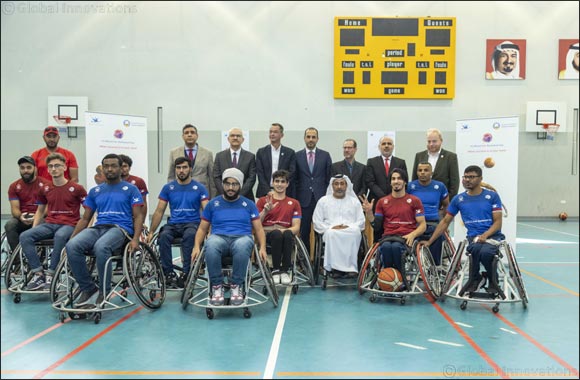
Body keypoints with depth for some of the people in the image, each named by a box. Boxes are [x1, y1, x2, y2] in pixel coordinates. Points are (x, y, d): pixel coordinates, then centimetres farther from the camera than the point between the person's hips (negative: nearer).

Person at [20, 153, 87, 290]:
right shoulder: (45, 190, 11)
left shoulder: (76, 188, -2)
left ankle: (50, 274, -26)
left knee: (60, 236, -39)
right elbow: (40, 211, 24)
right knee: (24, 236, -21)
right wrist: (34, 229, 10)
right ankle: (38, 274, -19)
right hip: (49, 224, 5)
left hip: (69, 225, -5)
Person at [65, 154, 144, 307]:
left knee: (101, 247, -38)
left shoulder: (131, 189, 11)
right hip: (97, 228, 4)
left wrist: (135, 239, -13)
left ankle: (104, 291, -20)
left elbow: (138, 216, 4)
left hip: (120, 228, -4)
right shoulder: (95, 191, 23)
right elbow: (85, 218, 22)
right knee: (72, 246, -28)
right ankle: (87, 288, -15)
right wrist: (71, 237, 7)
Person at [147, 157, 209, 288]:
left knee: (189, 235, -37)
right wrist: (151, 232, 2)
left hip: (192, 223, -2)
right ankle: (169, 273, -22)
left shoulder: (199, 188, 4)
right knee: (163, 236, -32)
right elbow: (159, 212, 10)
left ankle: (186, 273, -28)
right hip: (173, 224, 2)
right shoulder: (168, 188, 10)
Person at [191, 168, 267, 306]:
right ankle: (217, 286, -21)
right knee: (211, 245, -38)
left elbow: (259, 229, 13)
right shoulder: (213, 204, 17)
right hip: (219, 237, 1)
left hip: (242, 238, -1)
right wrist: (196, 246, -1)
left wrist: (262, 247, -5)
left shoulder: (249, 204, 16)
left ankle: (236, 286, -21)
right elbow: (202, 228, 16)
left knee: (242, 246, -40)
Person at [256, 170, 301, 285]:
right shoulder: (263, 200, 14)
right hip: (267, 234, -1)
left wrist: (285, 230, -13)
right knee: (276, 233, -37)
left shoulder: (294, 203, 17)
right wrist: (265, 211, -14)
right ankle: (275, 270, -23)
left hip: (286, 234, 1)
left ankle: (285, 271, -25)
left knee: (287, 234, -36)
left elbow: (296, 228, 8)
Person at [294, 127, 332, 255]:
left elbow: (329, 177, 8)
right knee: (304, 232, 3)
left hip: (321, 198, 0)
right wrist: (295, 198, 1)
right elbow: (294, 179, 7)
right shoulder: (297, 156, 7)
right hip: (304, 199, 0)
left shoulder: (325, 155, 9)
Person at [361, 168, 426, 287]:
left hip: (406, 238, -1)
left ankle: (402, 281, -21)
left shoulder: (414, 201, 10)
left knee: (396, 246, -37)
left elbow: (422, 224, 6)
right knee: (386, 247, -36)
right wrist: (368, 212, -5)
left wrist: (413, 234, -14)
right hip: (388, 237, 2)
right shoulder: (382, 202, 16)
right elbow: (376, 227, 11)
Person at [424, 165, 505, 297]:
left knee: (485, 251, -35)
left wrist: (485, 235, -19)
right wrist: (429, 241, 9)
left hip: (493, 235, -1)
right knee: (476, 248, -36)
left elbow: (498, 222, 0)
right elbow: (445, 221, 15)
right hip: (473, 237, 1)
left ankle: (493, 280, -3)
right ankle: (475, 279, -8)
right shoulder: (458, 199, 11)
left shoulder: (492, 196, 5)